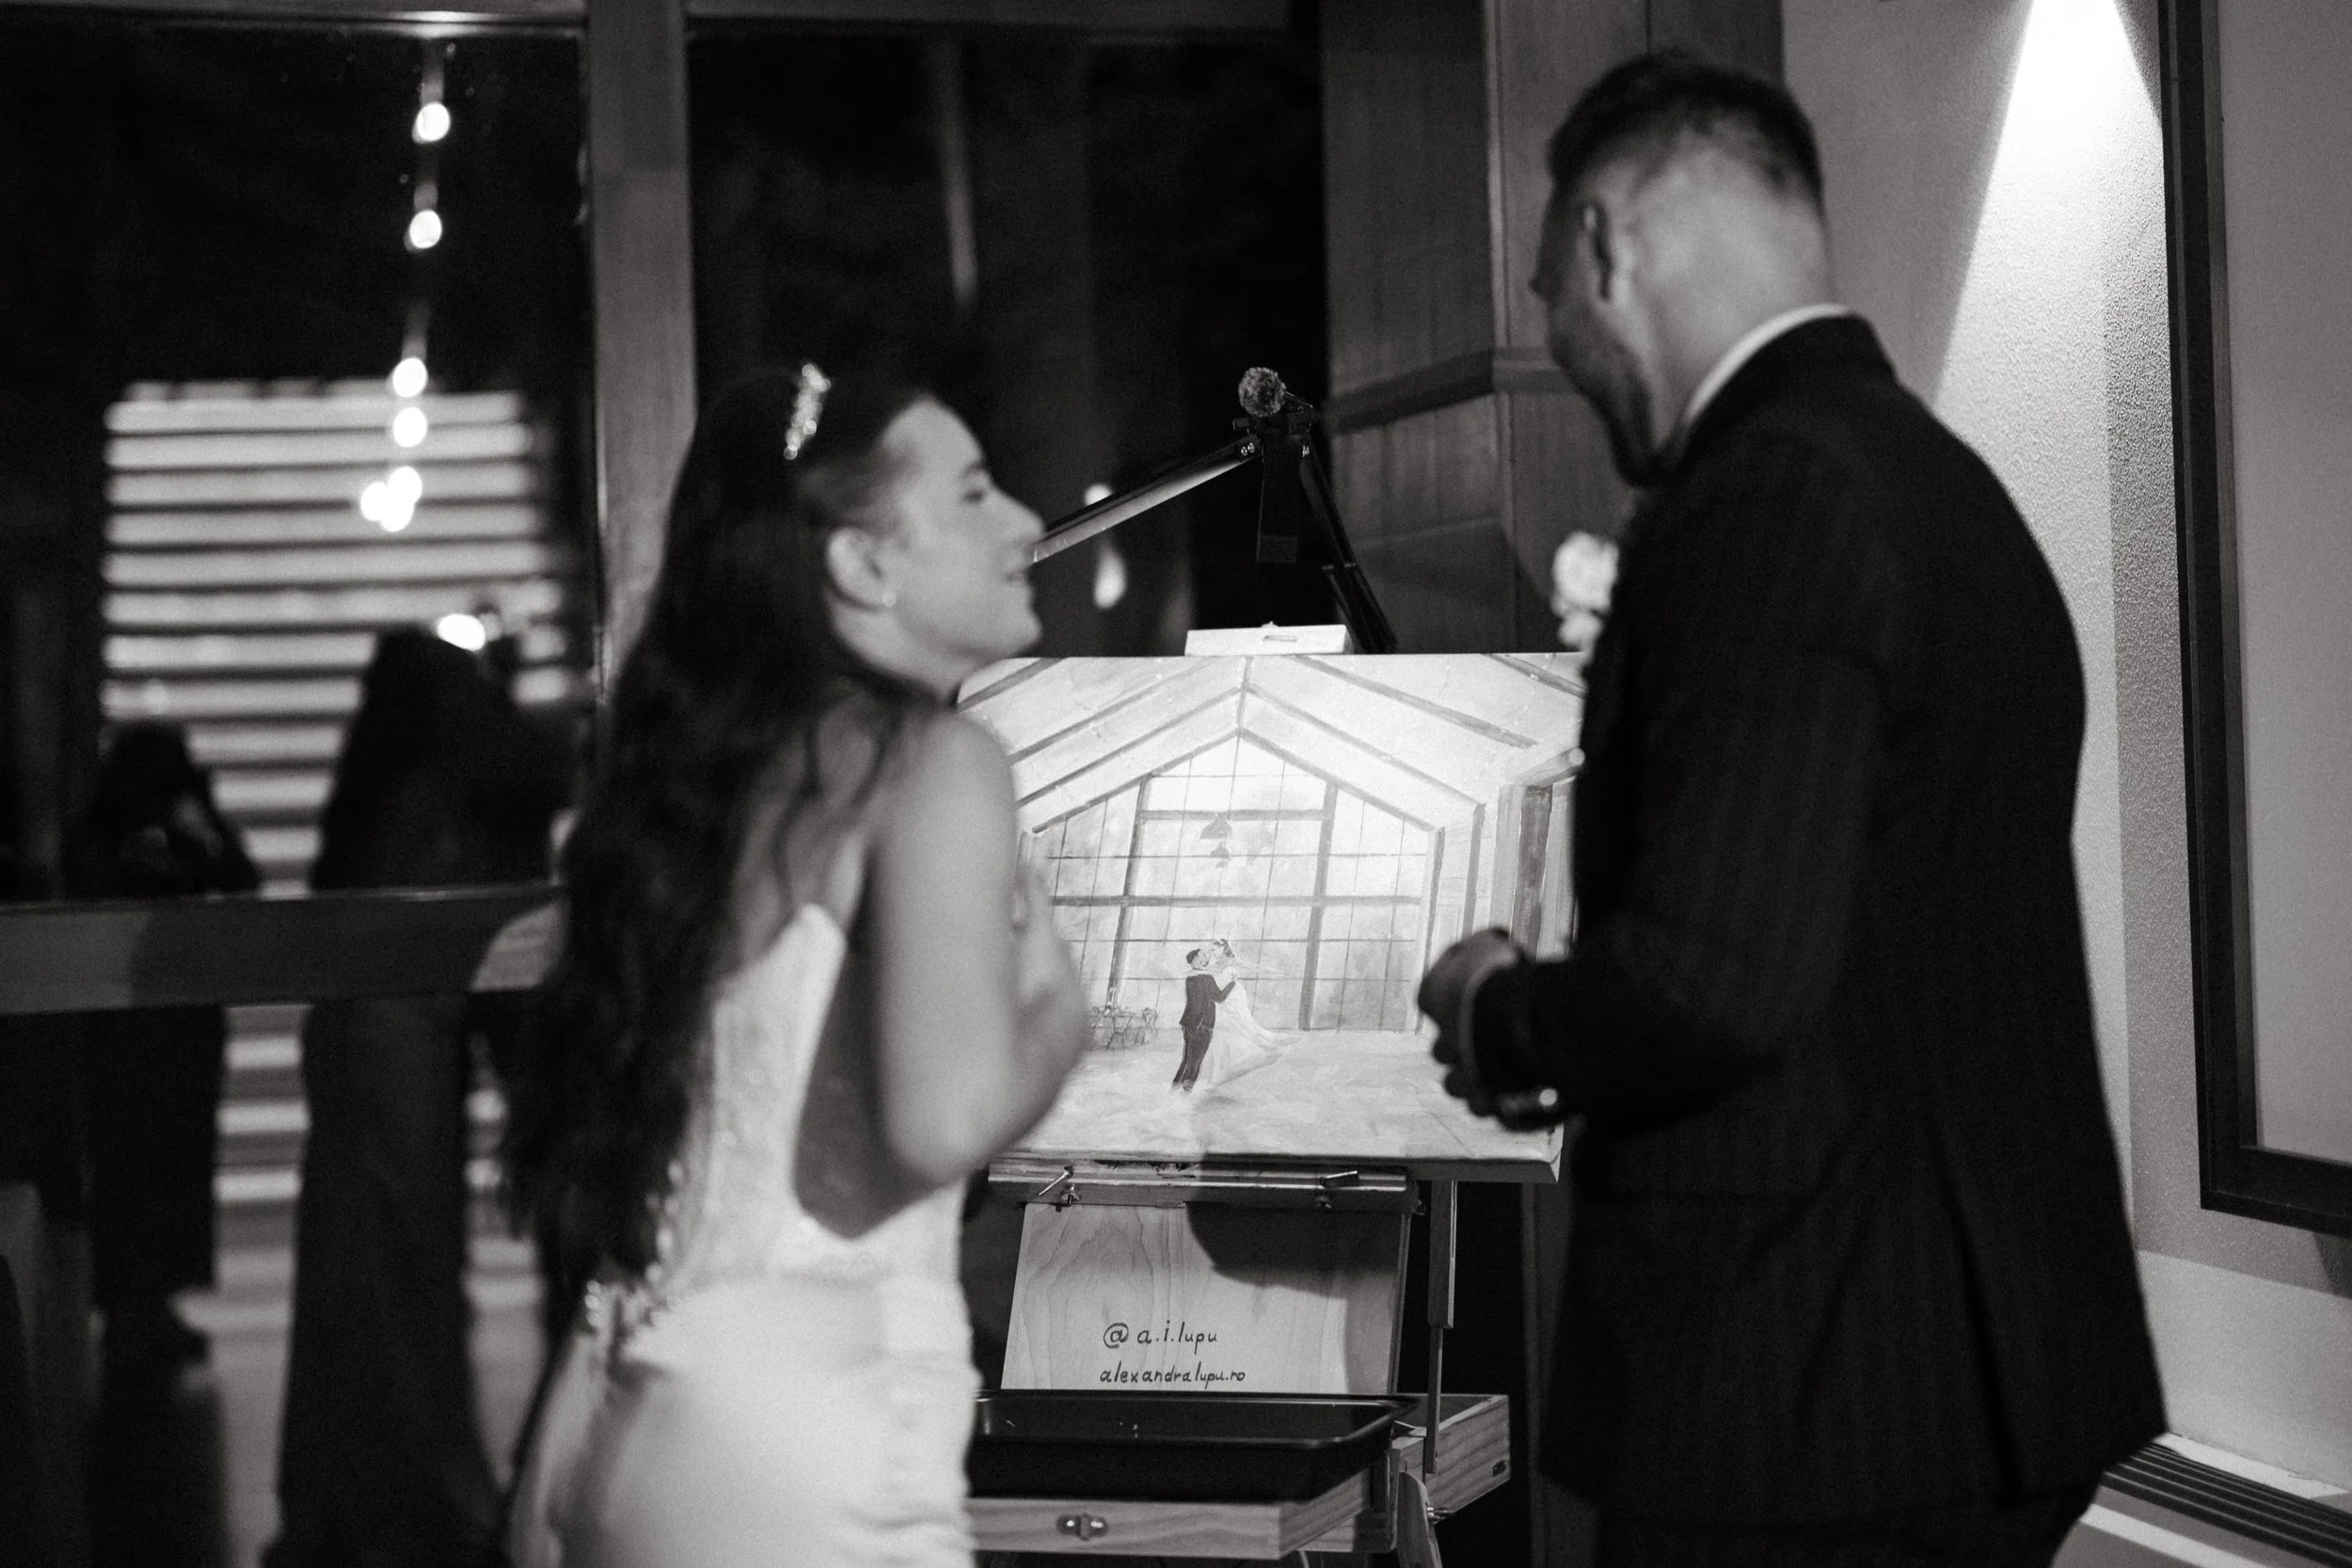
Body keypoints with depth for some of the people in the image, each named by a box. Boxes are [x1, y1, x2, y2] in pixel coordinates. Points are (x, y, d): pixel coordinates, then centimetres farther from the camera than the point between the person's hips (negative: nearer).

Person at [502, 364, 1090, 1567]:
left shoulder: (701, 767, 14)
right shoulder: (929, 759, -7)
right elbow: (944, 1115, -22)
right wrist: (1054, 1006, -4)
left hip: (610, 1424, 8)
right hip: (798, 1435, -8)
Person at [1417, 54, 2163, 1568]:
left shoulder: (1771, 494, -17)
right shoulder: (1943, 476, 11)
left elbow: (1716, 978, -25)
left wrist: (1502, 1020, -6)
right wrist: (1573, 1038, 15)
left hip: (1807, 1388, -9)